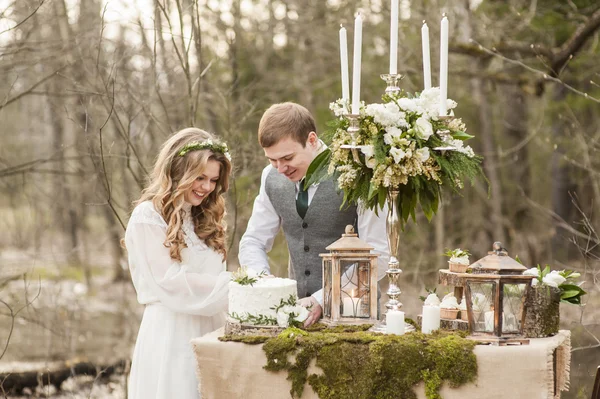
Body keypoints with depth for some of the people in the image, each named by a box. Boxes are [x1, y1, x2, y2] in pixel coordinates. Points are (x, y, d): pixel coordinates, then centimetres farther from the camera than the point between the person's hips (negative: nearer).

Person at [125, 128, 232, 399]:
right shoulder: (149, 216, -5)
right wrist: (232, 285, -13)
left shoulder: (205, 219, 18)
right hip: (171, 334, -6)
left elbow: (212, 277, 15)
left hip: (210, 333, 7)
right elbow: (169, 281, -12)